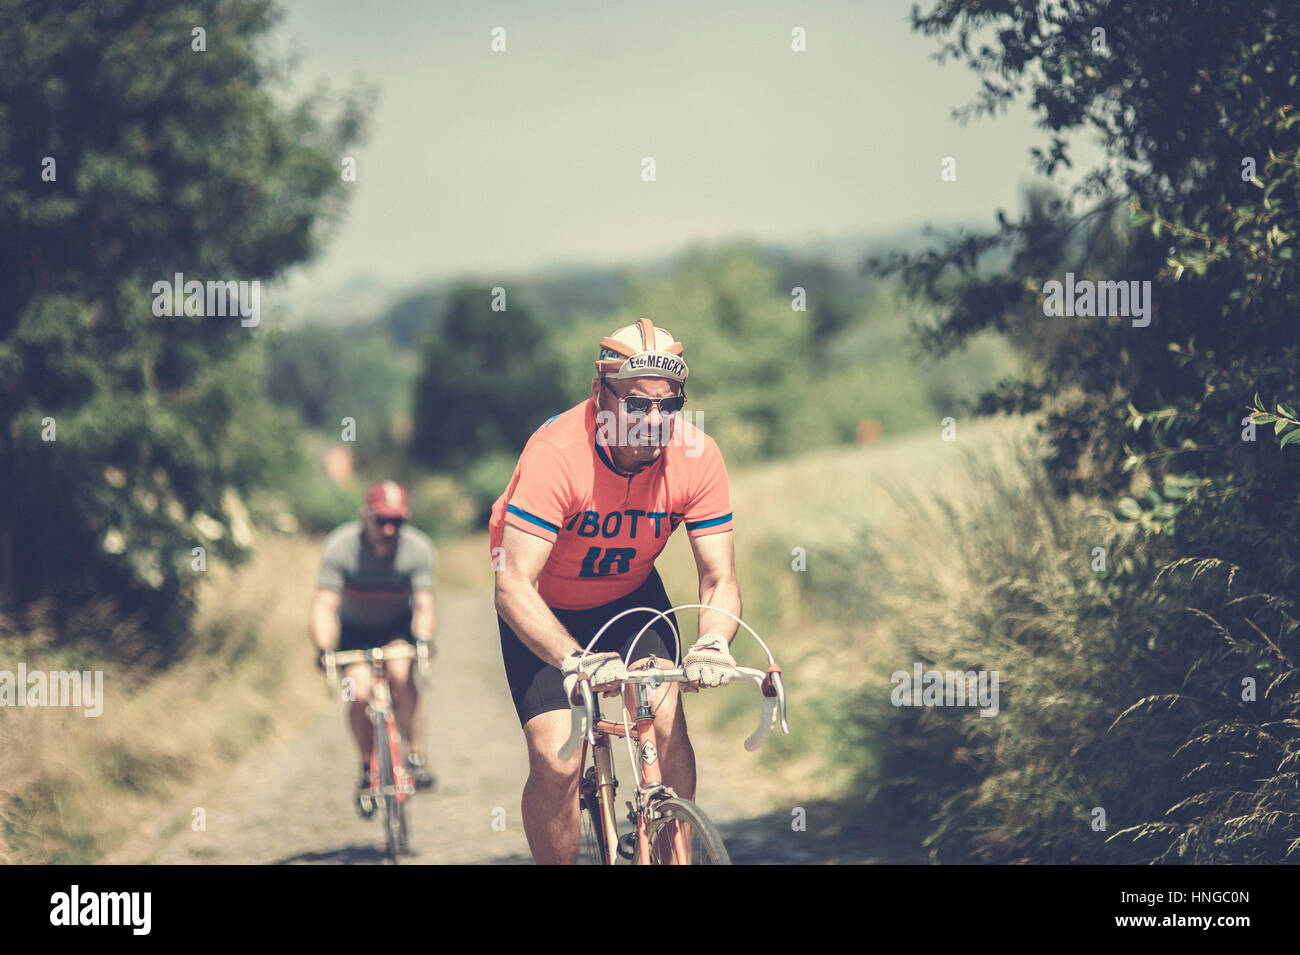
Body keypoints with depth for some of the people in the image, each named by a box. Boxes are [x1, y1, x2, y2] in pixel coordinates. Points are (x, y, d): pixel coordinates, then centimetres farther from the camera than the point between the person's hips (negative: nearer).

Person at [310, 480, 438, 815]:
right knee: (359, 693, -20)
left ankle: (416, 757, -18)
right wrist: (323, 650, -47)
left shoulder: (419, 549, -24)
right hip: (355, 629, 0)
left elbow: (424, 604, -28)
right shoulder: (340, 547, -27)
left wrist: (423, 637, -49)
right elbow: (324, 605, -31)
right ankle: (368, 767, 3)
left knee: (401, 674, -30)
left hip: (399, 625, 0)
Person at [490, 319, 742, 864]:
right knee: (556, 763, -16)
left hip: (630, 594, 3)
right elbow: (513, 585, -38)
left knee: (665, 721, -19)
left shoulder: (696, 456, -23)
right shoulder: (555, 452, -34)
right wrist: (576, 660, -53)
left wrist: (713, 643, -41)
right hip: (545, 608, -3)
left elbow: (719, 578, -19)